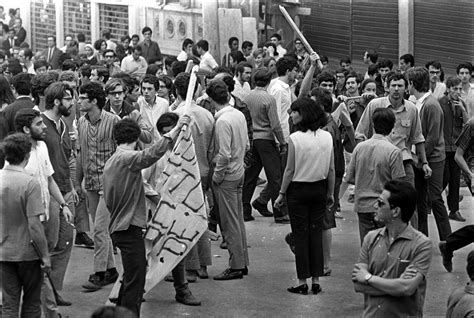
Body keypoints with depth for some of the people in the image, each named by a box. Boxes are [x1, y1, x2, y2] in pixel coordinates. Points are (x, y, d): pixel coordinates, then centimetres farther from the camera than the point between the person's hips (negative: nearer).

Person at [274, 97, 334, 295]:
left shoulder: (295, 139, -16)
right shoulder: (327, 137, -2)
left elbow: (290, 170, -12)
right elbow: (331, 169, 2)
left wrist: (282, 193, -2)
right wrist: (330, 193, 13)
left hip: (298, 190, -4)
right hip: (319, 189, 4)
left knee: (300, 235, 4)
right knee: (316, 233, 11)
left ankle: (302, 282, 5)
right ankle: (316, 280, 12)